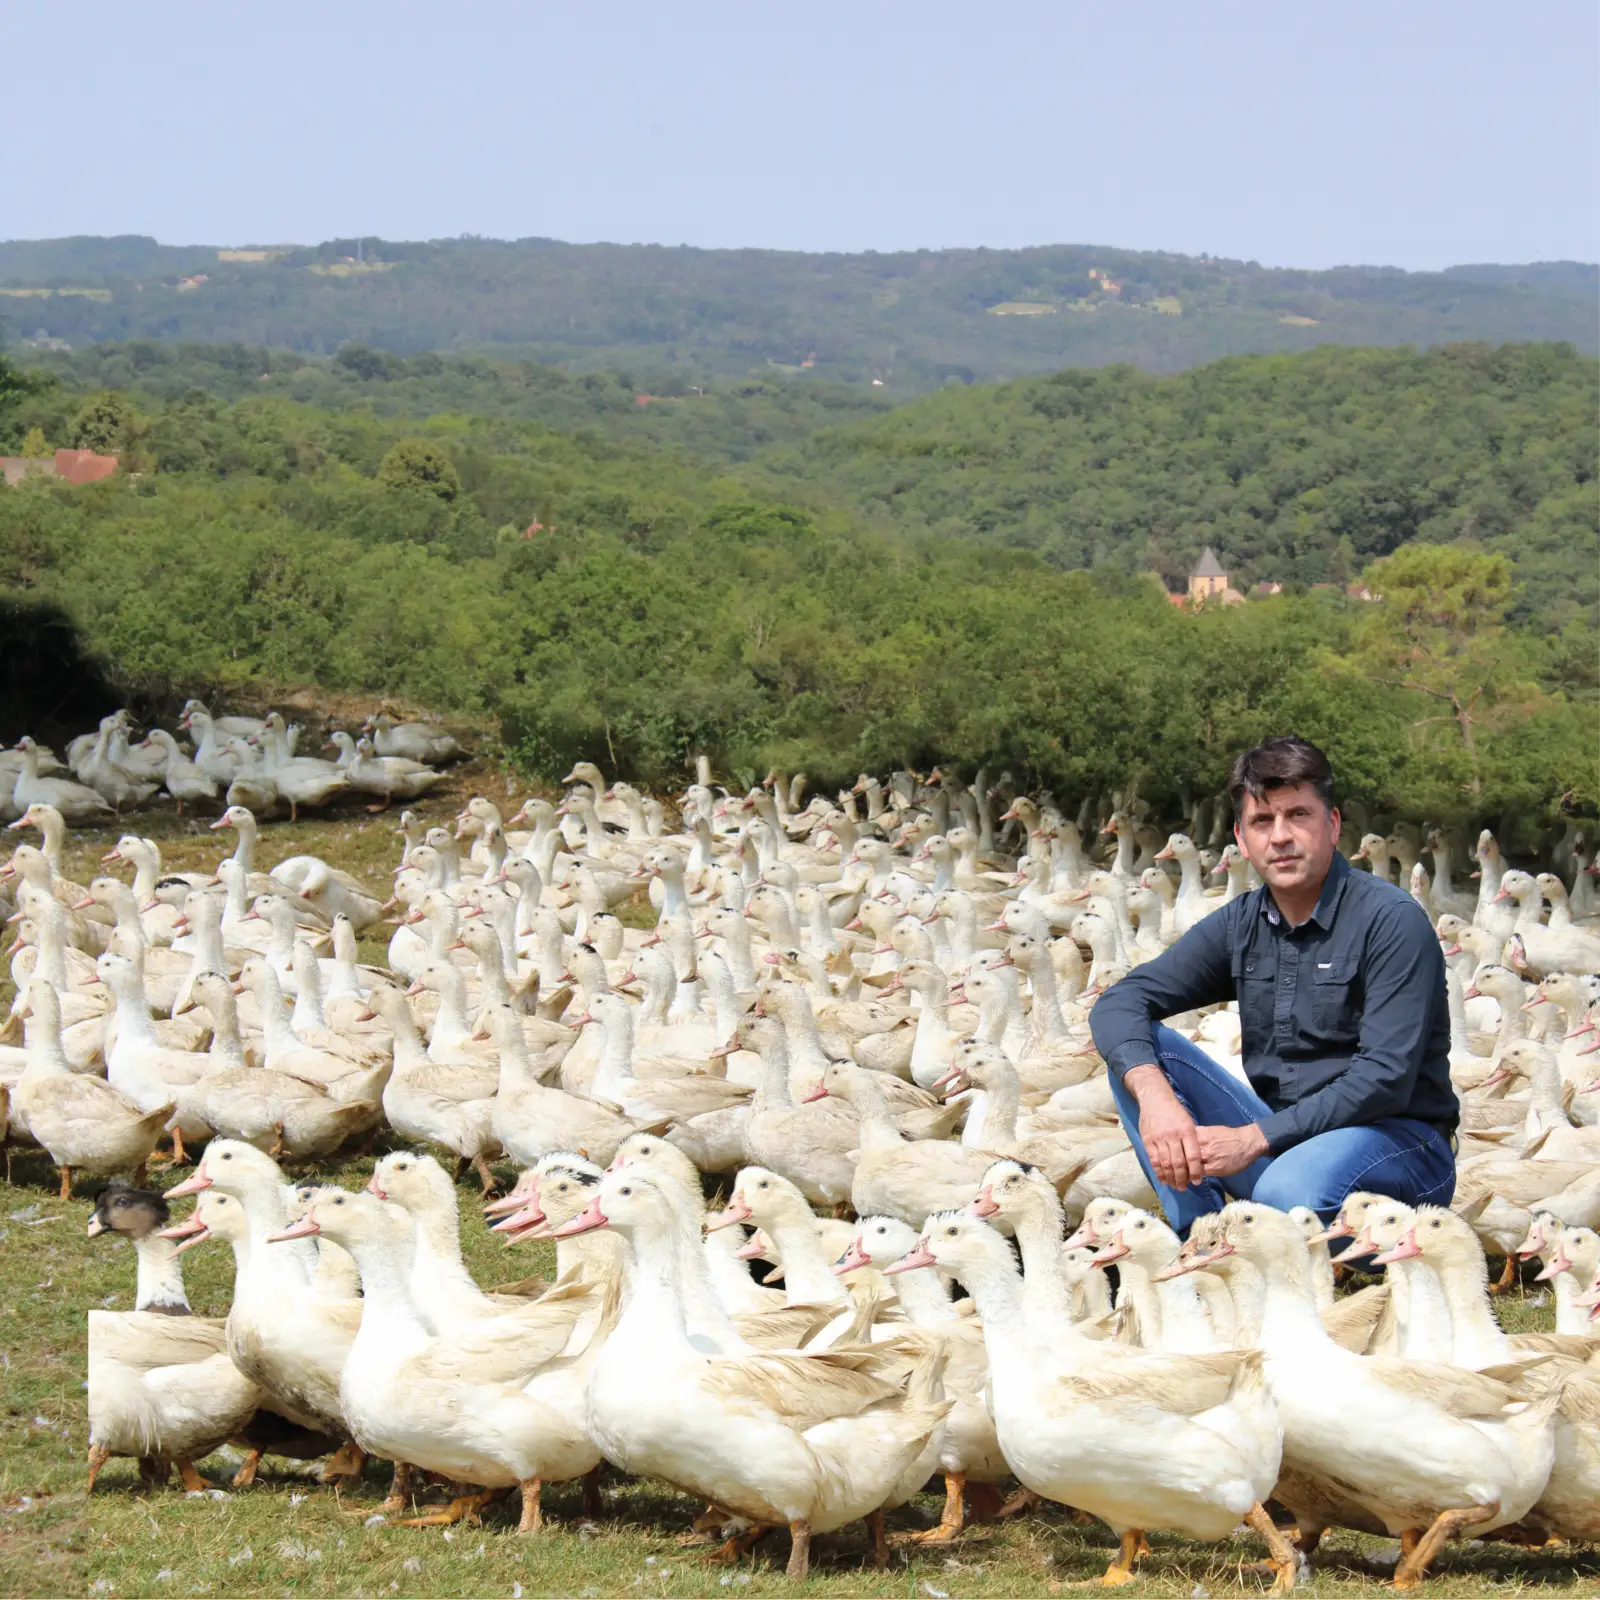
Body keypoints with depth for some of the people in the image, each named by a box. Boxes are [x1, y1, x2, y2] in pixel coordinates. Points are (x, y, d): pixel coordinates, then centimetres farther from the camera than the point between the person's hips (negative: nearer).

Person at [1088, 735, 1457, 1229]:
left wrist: (1254, 1137, -24)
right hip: (1278, 1138, 6)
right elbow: (1121, 1002, -2)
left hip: (1397, 1139, -6)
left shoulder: (1391, 919, -13)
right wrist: (1153, 1093, -24)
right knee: (1139, 1049, -8)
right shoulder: (1239, 924, 6)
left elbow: (1385, 1078, -20)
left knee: (1289, 1190, -39)